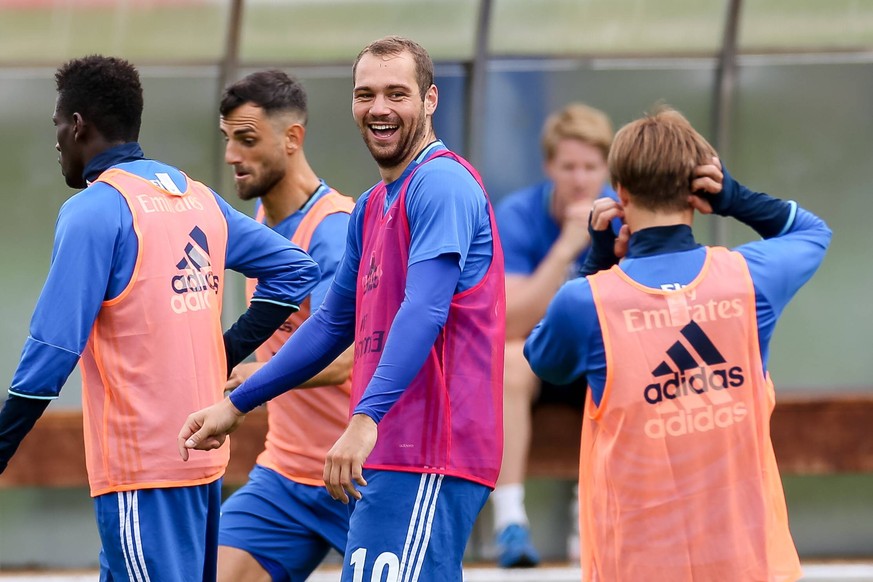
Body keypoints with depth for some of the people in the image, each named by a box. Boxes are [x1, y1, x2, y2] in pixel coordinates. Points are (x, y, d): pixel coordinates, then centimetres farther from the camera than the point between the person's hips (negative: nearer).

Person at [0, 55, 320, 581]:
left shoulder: (94, 209, -10)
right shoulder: (197, 198, 12)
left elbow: (55, 346, -14)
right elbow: (295, 269, 15)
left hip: (141, 468, -8)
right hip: (204, 455, 8)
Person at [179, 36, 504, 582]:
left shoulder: (441, 183, -11)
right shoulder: (371, 207, 20)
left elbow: (424, 310, -22)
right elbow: (334, 324, 28)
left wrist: (366, 419, -31)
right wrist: (236, 406, 27)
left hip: (428, 454, -10)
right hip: (390, 454, 10)